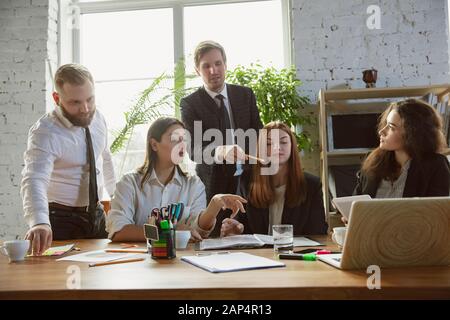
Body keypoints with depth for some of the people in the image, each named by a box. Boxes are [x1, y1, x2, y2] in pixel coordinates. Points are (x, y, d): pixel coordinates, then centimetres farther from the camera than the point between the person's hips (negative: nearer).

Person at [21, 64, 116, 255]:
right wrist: (39, 222, -55)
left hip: (97, 214, 6)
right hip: (61, 219, -5)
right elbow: (34, 180, -38)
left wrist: (117, 195, 23)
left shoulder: (97, 118, -4)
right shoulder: (44, 133, -23)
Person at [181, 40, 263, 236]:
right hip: (213, 185, -3)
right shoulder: (190, 103, -4)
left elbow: (258, 135, 12)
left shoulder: (245, 95, 8)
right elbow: (194, 150, -15)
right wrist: (220, 152, -35)